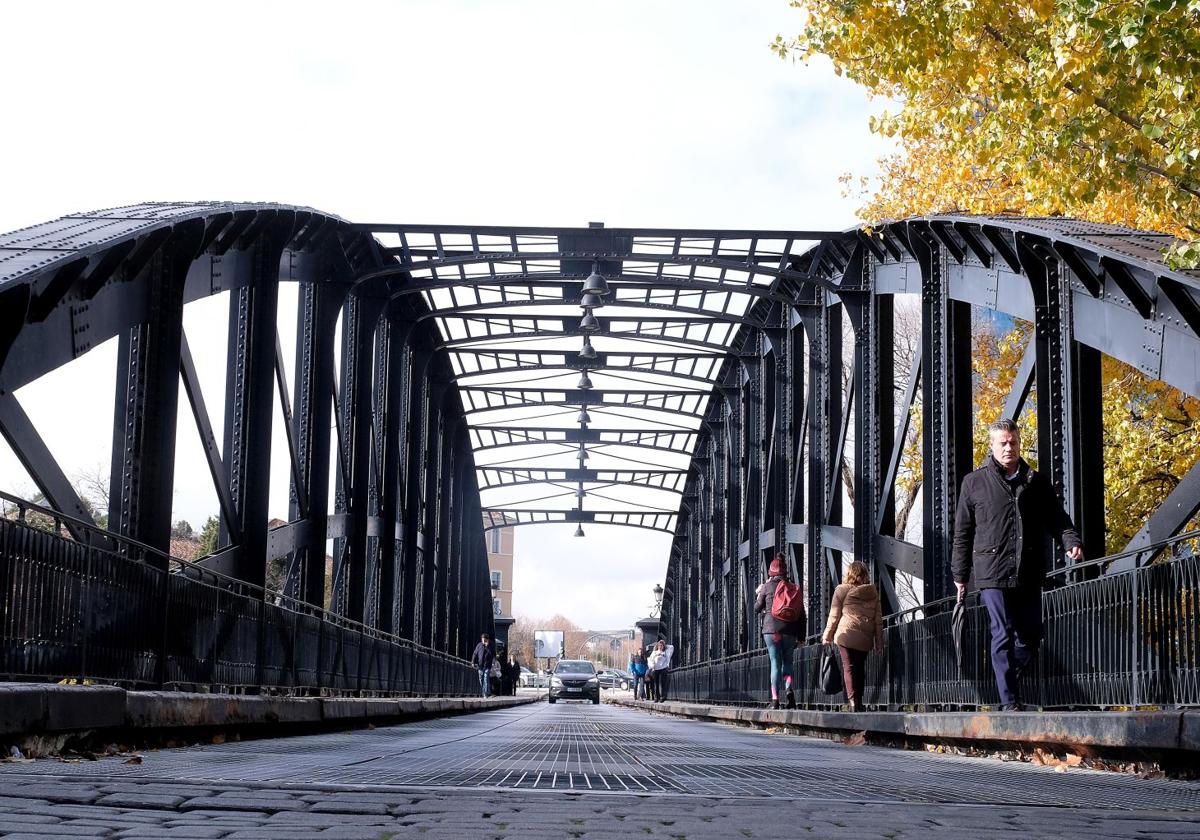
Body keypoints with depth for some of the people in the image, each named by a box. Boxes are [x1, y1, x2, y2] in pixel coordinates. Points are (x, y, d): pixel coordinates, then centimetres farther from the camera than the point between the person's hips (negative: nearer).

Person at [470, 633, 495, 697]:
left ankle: (486, 693, -15)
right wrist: (473, 662, -2)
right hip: (480, 665, 3)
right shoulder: (479, 645, 3)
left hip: (487, 666, -3)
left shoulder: (490, 646, 1)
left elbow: (493, 655, -3)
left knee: (486, 679, -12)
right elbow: (475, 654, 5)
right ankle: (482, 692, 19)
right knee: (481, 679, 8)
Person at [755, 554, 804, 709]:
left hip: (771, 629, -2)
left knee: (775, 663, 0)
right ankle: (788, 689, -10)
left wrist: (757, 594, 26)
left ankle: (775, 698, -6)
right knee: (787, 661, 15)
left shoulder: (766, 587, -1)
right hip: (789, 630, 2)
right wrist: (801, 636, 12)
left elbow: (757, 609, 8)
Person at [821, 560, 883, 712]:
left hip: (846, 635, -3)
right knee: (859, 669, 13)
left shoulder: (842, 590, -1)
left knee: (849, 668, -3)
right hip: (865, 638, 4)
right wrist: (879, 642, 12)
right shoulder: (873, 592, 9)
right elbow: (878, 619, 9)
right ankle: (858, 703, 13)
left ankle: (852, 701, -16)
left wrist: (827, 636, 10)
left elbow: (834, 616, 1)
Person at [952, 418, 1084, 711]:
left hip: (1030, 576, 3)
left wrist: (1072, 542, -9)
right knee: (1003, 636, -6)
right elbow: (962, 533, 8)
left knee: (1030, 637, 5)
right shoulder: (974, 483, 6)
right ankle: (1010, 701, -3)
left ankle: (1008, 684, 25)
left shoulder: (1036, 482, 13)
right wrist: (960, 575, 6)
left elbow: (1057, 519, 12)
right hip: (992, 576, -3)